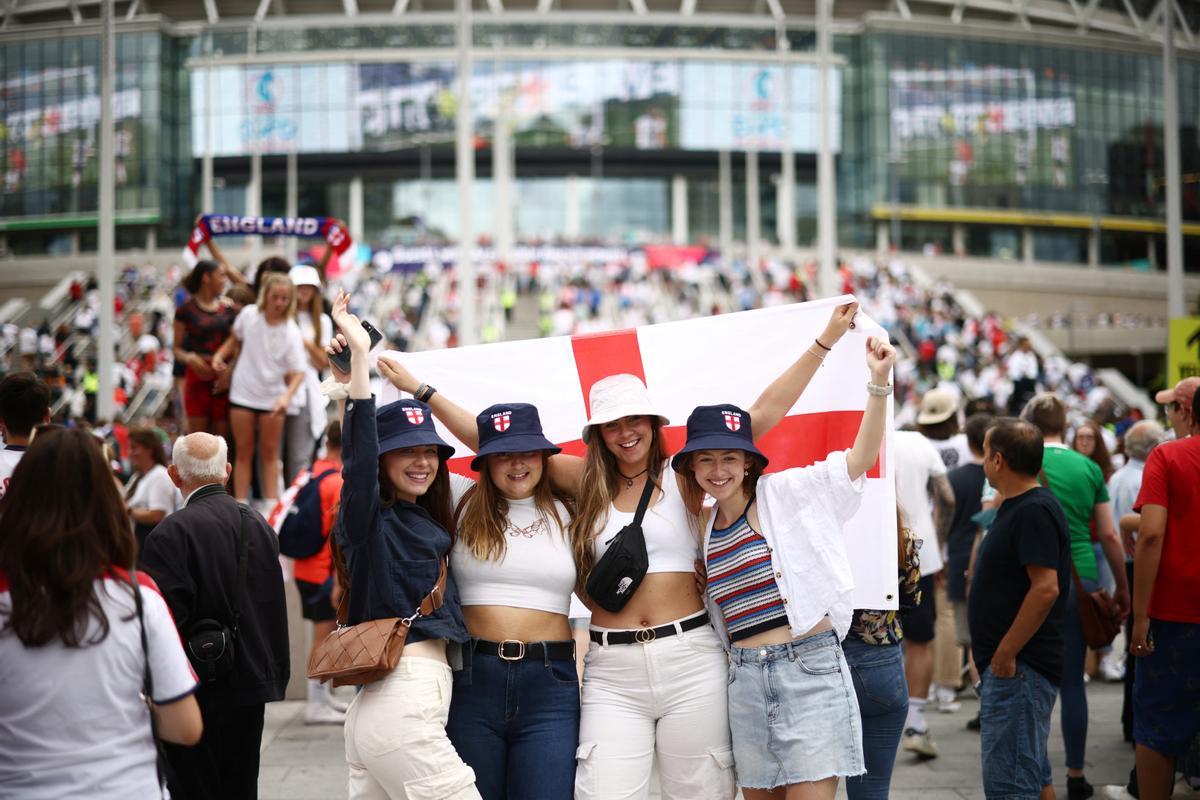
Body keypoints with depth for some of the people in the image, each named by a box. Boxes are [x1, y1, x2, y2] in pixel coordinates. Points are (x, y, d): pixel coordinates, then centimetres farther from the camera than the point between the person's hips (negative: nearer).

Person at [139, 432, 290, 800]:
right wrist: (277, 678, 19)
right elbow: (276, 610, 12)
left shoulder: (171, 533, -14)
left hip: (198, 691, -7)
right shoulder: (260, 526, 7)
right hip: (251, 687, 7)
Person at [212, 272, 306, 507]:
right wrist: (220, 355, -1)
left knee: (270, 453, 6)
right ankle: (240, 505, 5)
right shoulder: (249, 314, -6)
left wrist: (287, 396, -36)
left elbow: (298, 372, -20)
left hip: (274, 398, -2)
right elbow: (235, 339, 15)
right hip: (243, 393, 2)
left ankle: (272, 504, 7)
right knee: (244, 452, 5)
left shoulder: (291, 333, -15)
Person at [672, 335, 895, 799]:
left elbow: (860, 457, -10)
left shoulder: (786, 494, -1)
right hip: (746, 679, 5)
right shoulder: (705, 530, 14)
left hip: (810, 667, -5)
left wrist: (879, 383, -19)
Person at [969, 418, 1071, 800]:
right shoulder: (1017, 507, 15)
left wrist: (1005, 654, -22)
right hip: (1014, 667, 11)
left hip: (1017, 668, -11)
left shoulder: (1034, 511, -17)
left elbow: (1046, 588, -26)